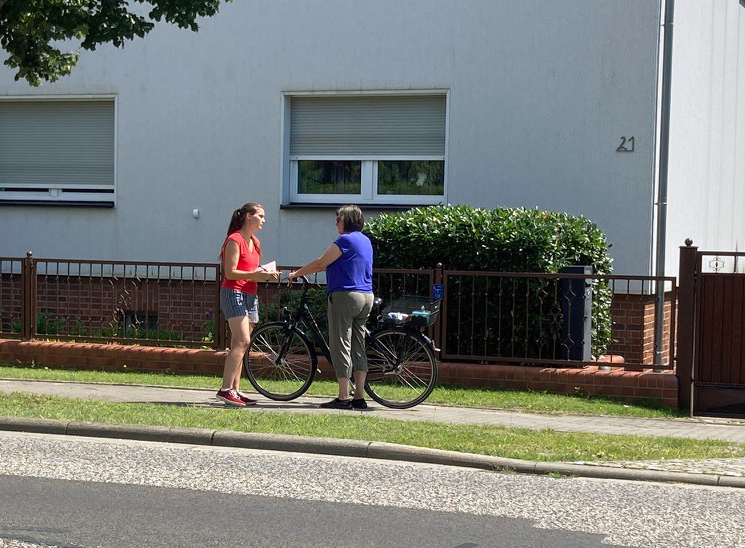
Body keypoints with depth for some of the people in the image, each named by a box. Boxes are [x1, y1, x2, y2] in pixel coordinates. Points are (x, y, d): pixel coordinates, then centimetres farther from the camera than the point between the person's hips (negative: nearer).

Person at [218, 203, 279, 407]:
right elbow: (231, 273, -15)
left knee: (240, 344, 6)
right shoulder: (235, 240, -10)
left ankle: (235, 390, 7)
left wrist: (266, 275, 6)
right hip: (233, 293, -9)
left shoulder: (254, 242, 18)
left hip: (250, 295, 9)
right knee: (242, 341, -18)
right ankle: (226, 389, -21)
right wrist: (255, 274, -25)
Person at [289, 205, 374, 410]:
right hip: (366, 297, 9)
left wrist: (296, 273, 4)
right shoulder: (365, 241, 17)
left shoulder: (345, 240, -11)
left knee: (341, 347, -6)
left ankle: (343, 398, -8)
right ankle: (359, 397, 8)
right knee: (358, 348, 9)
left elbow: (320, 263, -8)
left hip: (345, 295, -9)